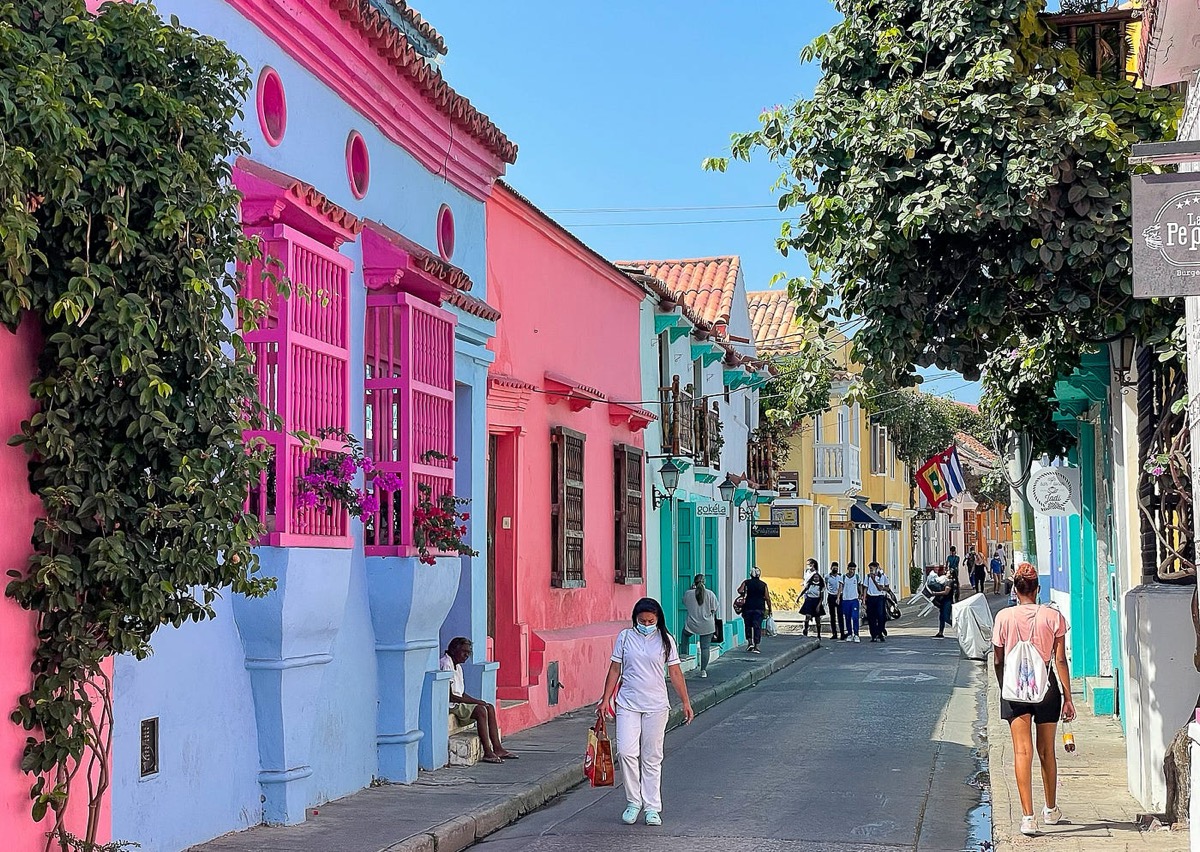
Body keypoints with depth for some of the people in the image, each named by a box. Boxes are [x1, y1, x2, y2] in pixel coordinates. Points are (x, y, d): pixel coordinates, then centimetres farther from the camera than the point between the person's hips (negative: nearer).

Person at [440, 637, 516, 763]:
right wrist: (475, 702, -16)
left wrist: (477, 701, 0)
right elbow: (449, 696, -21)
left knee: (490, 707, 1)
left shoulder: (457, 667, 17)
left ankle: (497, 748, -1)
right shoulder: (446, 665, -16)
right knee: (481, 710, -24)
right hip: (450, 706, -10)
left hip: (459, 702, 10)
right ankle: (488, 753, -23)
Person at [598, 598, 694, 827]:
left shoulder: (665, 640, 3)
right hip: (627, 704, 0)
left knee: (652, 758, 4)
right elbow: (615, 670, 7)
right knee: (626, 752, -12)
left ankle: (652, 807, 11)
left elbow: (675, 673, 6)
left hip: (656, 706, 0)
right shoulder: (625, 637, 3)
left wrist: (686, 702, 4)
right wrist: (605, 700, 4)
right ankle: (633, 802, 3)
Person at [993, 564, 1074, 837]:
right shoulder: (1053, 616, -5)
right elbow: (1060, 660, -4)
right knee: (1046, 752, 16)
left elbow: (998, 660, 2)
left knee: (1022, 752, -2)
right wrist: (1068, 698, 1)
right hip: (1046, 687, 1)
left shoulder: (1004, 617, -4)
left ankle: (1028, 816, -12)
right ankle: (1051, 810, 32)